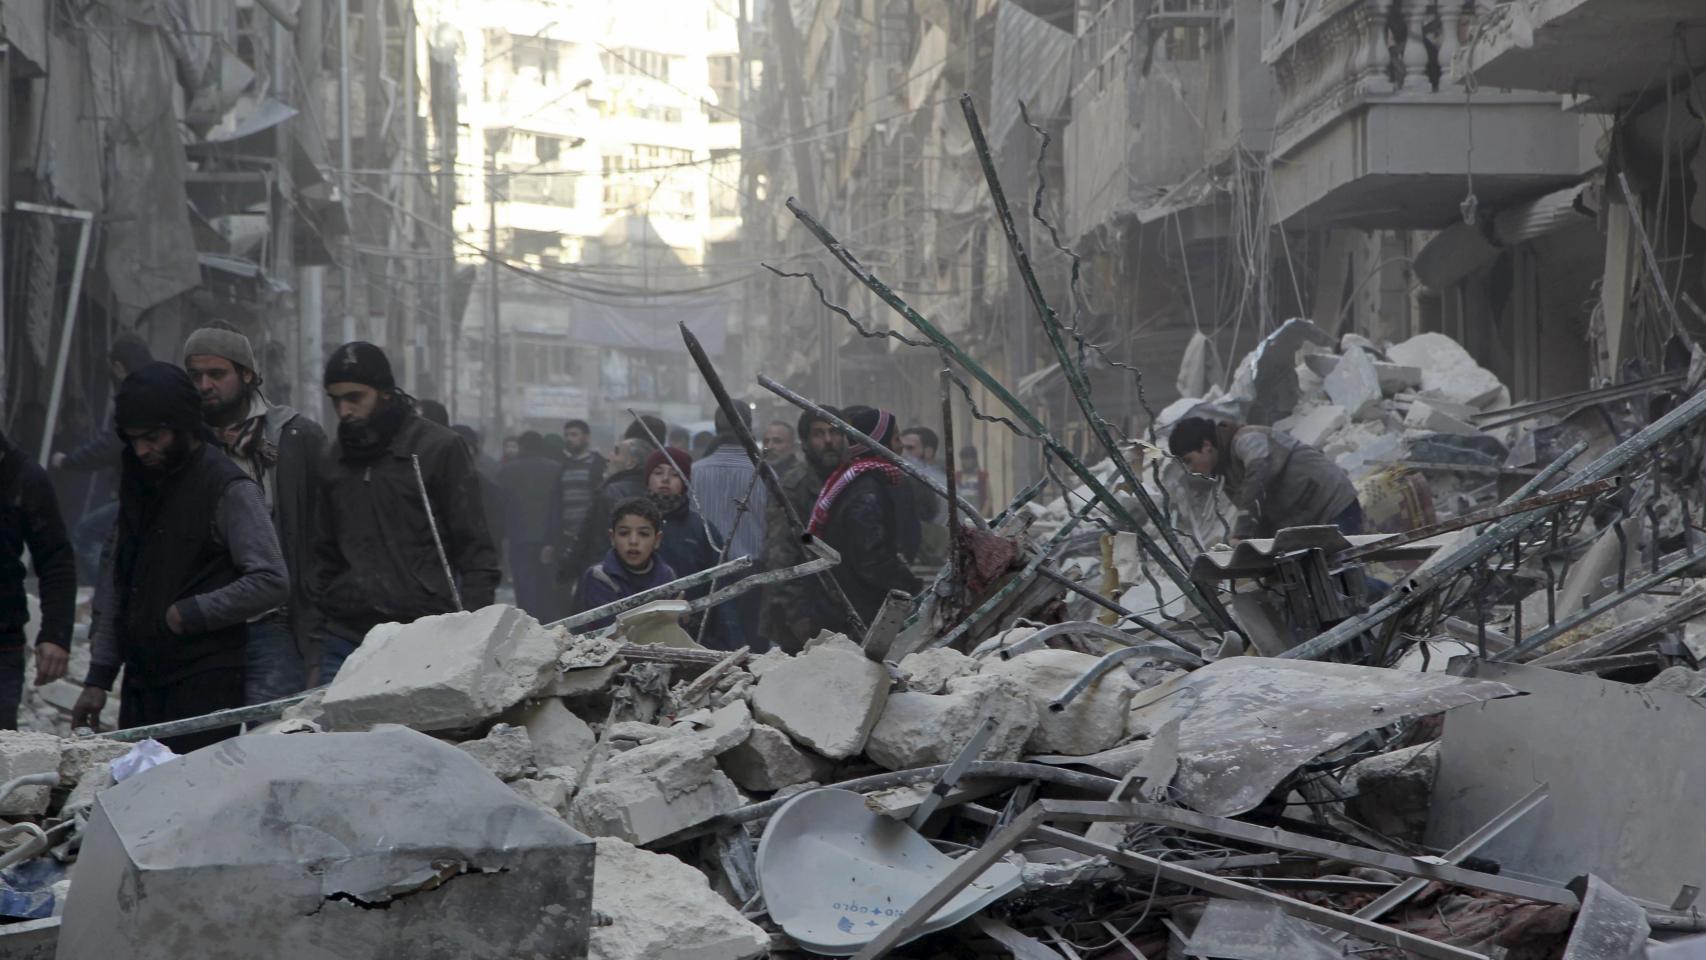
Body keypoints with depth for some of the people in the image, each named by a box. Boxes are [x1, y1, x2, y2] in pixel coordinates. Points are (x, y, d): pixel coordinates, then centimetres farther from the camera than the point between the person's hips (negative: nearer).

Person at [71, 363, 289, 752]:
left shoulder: (229, 489, -8)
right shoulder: (138, 483, 14)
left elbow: (272, 583, -14)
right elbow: (113, 578, 17)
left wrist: (189, 613, -12)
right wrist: (98, 677, 13)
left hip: (205, 683, -7)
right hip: (140, 682, 7)